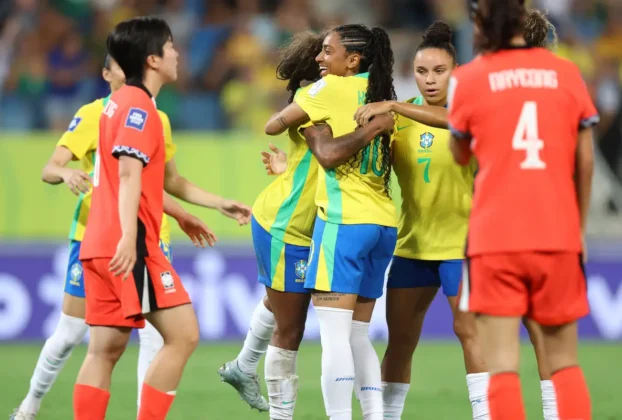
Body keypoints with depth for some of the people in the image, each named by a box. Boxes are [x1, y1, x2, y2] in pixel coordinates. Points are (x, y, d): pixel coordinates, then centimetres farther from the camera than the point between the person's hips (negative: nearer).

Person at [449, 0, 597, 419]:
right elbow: (586, 161, 6)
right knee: (564, 360, 11)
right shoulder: (566, 73, 4)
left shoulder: (468, 79, 0)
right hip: (558, 235, 2)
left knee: (502, 364, -4)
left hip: (495, 240, -2)